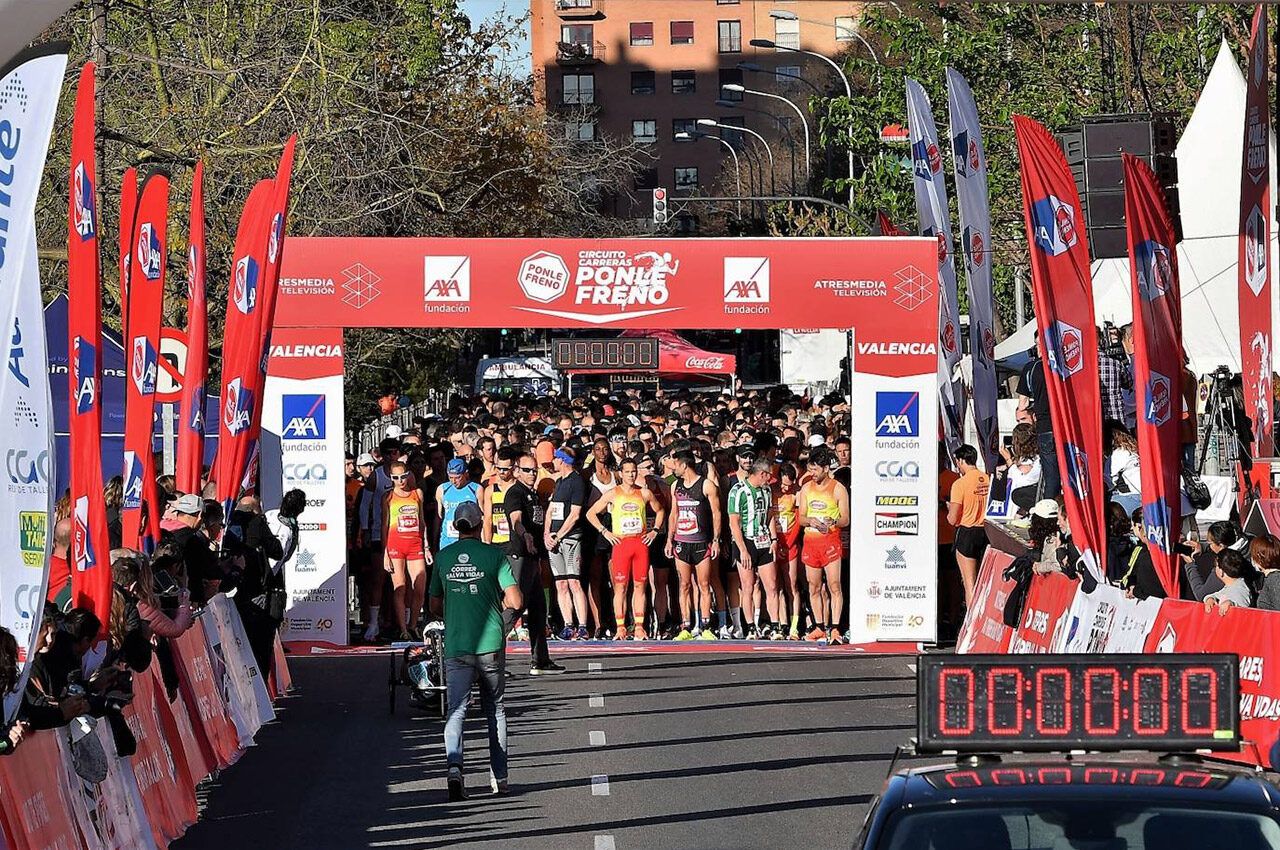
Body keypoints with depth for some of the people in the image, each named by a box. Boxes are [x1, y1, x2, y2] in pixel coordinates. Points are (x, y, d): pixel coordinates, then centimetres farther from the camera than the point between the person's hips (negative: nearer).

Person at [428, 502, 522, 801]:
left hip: (455, 646, 1)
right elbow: (516, 601, -9)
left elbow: (435, 606, 10)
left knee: (456, 709, -2)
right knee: (495, 709, 14)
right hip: (490, 644, -1)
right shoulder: (494, 555, -4)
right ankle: (499, 777, 17)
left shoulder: (444, 557, 4)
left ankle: (454, 764, -27)